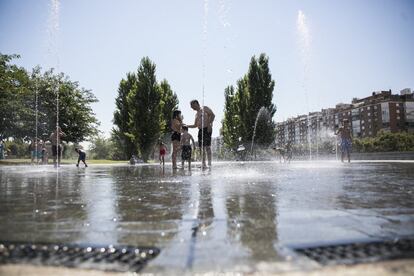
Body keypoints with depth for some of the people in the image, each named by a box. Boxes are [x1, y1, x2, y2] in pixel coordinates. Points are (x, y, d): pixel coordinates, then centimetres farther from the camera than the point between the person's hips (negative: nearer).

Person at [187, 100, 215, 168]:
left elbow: (212, 115, -9)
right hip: (200, 130, 8)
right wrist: (186, 126, 20)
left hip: (207, 129, -8)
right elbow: (195, 125, 29)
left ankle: (209, 164, -14)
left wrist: (210, 124, -18)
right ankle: (203, 164, 5)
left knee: (207, 146, -13)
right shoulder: (196, 114, 25)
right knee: (202, 147, 3)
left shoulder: (204, 108, 2)